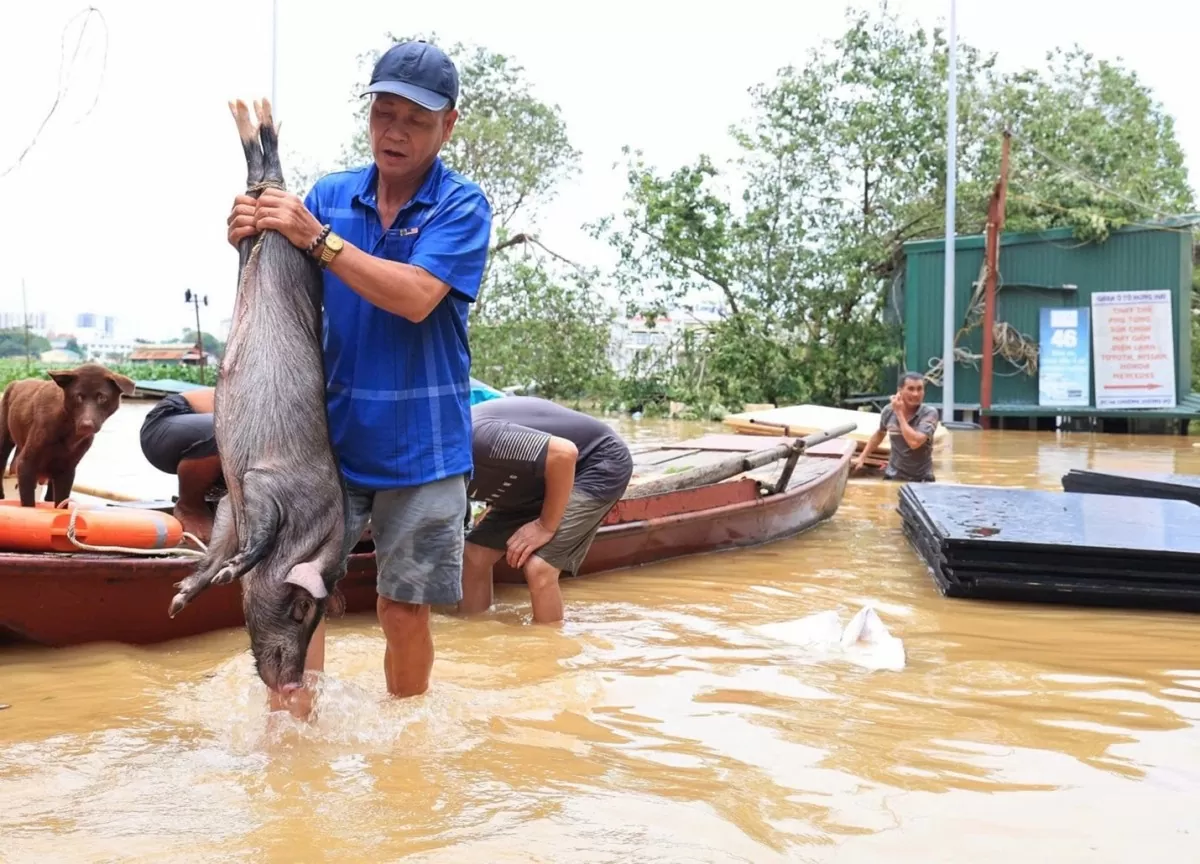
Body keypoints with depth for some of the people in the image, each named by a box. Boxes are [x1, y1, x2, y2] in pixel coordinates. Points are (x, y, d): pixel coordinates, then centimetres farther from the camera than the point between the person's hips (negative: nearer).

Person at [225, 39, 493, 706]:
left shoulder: (462, 206, -5)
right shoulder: (329, 195, 6)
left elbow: (415, 297, -21)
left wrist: (316, 238, -23)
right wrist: (253, 239, -13)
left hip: (421, 449, -3)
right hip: (330, 434, 3)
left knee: (405, 610, 5)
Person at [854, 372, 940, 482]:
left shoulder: (930, 413, -16)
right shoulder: (888, 410, -5)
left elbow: (914, 442, -30)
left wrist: (899, 413, -22)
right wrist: (862, 457, 17)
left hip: (922, 479, -3)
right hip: (893, 477, 3)